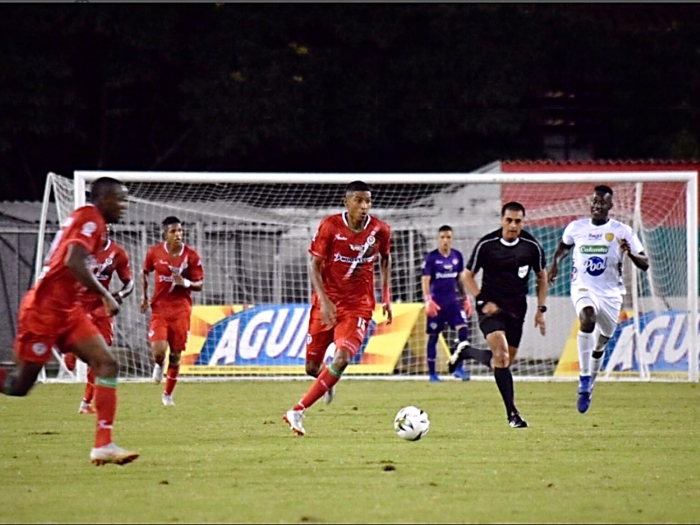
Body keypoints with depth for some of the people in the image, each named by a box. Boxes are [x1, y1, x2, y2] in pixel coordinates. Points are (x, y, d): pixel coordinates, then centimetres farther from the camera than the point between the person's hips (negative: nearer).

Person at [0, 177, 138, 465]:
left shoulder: (83, 219, 15)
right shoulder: (90, 218, -13)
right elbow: (74, 262, -26)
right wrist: (105, 296, -20)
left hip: (67, 310, 10)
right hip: (45, 309, -10)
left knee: (107, 364, -5)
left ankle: (103, 445, -10)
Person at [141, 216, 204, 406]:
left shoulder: (191, 255, -6)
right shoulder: (155, 252, -4)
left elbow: (199, 284, -1)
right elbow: (144, 272, 15)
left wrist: (185, 283, -21)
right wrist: (144, 296, 7)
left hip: (181, 310, 1)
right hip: (159, 308, -1)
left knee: (176, 354, 3)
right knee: (158, 351, -19)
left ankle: (168, 394, 21)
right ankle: (158, 366, 19)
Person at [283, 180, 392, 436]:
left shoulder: (380, 230, -4)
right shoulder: (330, 226, -11)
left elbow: (385, 258, 17)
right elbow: (314, 265, -9)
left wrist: (386, 295, 12)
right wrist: (324, 300, -21)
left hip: (358, 306, 0)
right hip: (327, 304, 0)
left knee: (342, 359, -22)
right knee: (312, 367, 5)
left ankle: (298, 411, -17)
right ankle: (327, 381, 45)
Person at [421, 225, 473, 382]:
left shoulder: (457, 256, 7)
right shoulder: (430, 257, -7)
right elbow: (425, 281, -11)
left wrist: (466, 298, 15)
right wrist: (428, 300, -24)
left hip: (453, 301, 4)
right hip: (436, 303, -4)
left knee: (463, 330, -13)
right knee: (433, 336, 3)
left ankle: (458, 368, -7)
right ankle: (432, 373, 12)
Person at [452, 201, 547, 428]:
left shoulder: (532, 246, -3)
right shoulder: (486, 245, -9)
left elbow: (541, 276, 11)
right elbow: (468, 275, 1)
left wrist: (541, 310, 5)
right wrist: (482, 301, -12)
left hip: (516, 308, 4)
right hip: (491, 306, -4)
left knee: (507, 360, 5)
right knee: (501, 353, -22)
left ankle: (466, 352, 33)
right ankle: (512, 413, -18)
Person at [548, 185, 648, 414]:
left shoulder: (623, 231, -5)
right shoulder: (576, 227, 1)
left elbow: (644, 265, -6)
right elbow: (564, 246, 25)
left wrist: (630, 253, -26)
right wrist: (555, 263, 7)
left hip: (611, 294, 1)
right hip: (583, 288, -1)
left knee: (601, 343, 12)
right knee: (588, 318, -33)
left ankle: (589, 386, 37)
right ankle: (584, 380, -33)